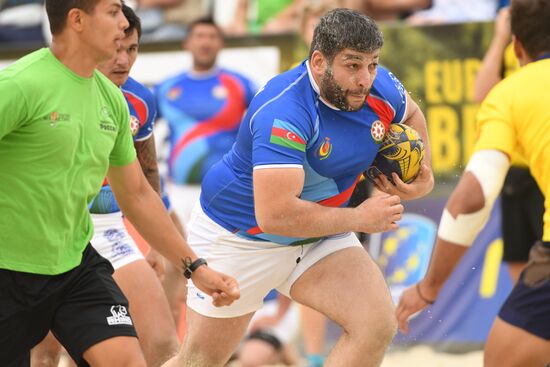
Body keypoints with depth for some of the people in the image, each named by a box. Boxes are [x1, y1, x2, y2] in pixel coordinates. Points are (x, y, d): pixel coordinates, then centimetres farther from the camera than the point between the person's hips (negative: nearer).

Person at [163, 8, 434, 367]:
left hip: (320, 235, 6)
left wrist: (422, 175, -5)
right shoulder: (284, 112, -35)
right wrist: (358, 218, -30)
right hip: (240, 238, -5)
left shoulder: (381, 88, -13)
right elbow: (274, 215, -41)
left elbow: (412, 115, 14)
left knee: (378, 325, -18)